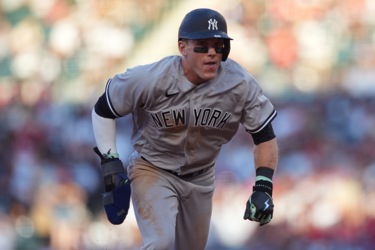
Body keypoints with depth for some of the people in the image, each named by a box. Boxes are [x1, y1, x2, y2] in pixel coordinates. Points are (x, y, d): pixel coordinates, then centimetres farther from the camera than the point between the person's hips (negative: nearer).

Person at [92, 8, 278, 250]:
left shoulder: (241, 84, -20)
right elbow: (103, 110, -10)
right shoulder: (151, 79, -26)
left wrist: (263, 189, -21)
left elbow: (265, 137, -9)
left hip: (201, 177, 4)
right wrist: (110, 160, -18)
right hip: (152, 170, -4)